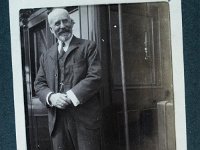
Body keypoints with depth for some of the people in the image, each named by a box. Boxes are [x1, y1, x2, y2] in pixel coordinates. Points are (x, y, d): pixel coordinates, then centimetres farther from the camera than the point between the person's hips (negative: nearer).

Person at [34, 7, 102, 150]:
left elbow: (95, 77, -7)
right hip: (57, 121, 4)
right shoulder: (46, 56, 18)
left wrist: (70, 96, -17)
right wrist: (50, 97, -9)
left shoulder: (88, 47, 4)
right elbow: (39, 84, 13)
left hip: (85, 118, -3)